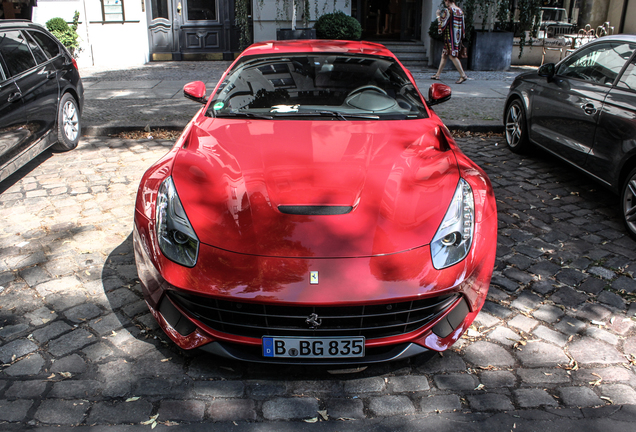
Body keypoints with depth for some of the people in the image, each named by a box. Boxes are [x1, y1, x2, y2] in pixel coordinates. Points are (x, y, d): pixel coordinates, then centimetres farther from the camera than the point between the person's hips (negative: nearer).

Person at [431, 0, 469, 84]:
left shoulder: (448, 10, -12)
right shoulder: (460, 11, 12)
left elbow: (442, 25, -14)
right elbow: (462, 26, 15)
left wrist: (438, 16, 1)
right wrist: (460, 39, 20)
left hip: (450, 37, -9)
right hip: (457, 37, 9)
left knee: (452, 56, -9)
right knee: (444, 55, 14)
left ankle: (463, 75, -15)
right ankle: (437, 75, 21)